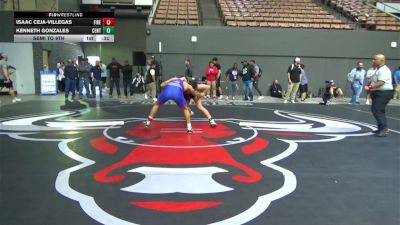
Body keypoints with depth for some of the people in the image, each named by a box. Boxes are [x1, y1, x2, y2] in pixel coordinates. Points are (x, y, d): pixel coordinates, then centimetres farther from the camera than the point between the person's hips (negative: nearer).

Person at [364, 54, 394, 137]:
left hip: (384, 93, -11)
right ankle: (382, 128, 27)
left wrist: (371, 87, -37)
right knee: (379, 111, 16)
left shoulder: (384, 70, -17)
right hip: (378, 93, 11)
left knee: (377, 110, -15)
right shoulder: (378, 70, 17)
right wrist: (367, 85, 7)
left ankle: (384, 129, -13)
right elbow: (373, 81, 26)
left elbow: (381, 82, -30)